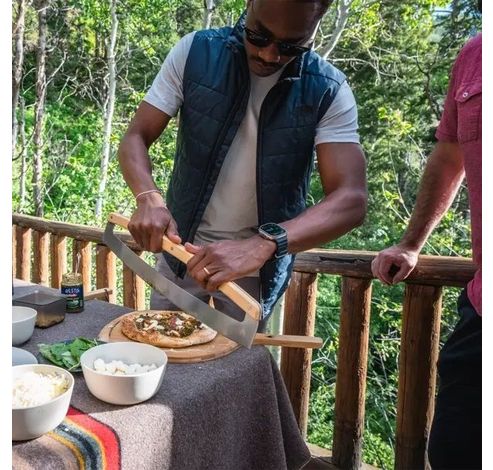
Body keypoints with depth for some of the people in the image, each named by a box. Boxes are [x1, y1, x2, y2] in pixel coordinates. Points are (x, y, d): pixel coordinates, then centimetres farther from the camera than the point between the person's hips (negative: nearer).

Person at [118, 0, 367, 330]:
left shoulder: (328, 92, -15)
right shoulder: (195, 53, -11)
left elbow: (351, 199, -25)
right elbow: (136, 138, -9)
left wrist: (262, 245, -41)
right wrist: (149, 198, -31)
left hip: (257, 268, -1)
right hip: (181, 248, 2)